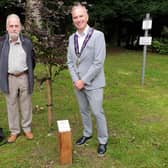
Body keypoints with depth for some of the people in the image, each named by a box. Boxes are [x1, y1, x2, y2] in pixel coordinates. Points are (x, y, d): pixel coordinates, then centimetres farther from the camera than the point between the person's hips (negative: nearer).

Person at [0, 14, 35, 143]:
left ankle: (27, 128, 27)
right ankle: (14, 131, 23)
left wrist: (29, 73, 9)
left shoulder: (27, 42, -1)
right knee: (11, 106, 9)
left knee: (26, 105, 11)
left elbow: (32, 59, 11)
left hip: (24, 77, 1)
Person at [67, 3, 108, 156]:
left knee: (97, 112, 4)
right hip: (78, 83, 6)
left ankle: (103, 140, 23)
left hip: (93, 83, -5)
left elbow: (99, 62, -19)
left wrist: (83, 81, -17)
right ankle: (87, 134, 39)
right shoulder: (72, 38, 5)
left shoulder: (97, 35, -13)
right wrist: (75, 80, -7)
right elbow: (70, 61, 6)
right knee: (83, 111, 19)